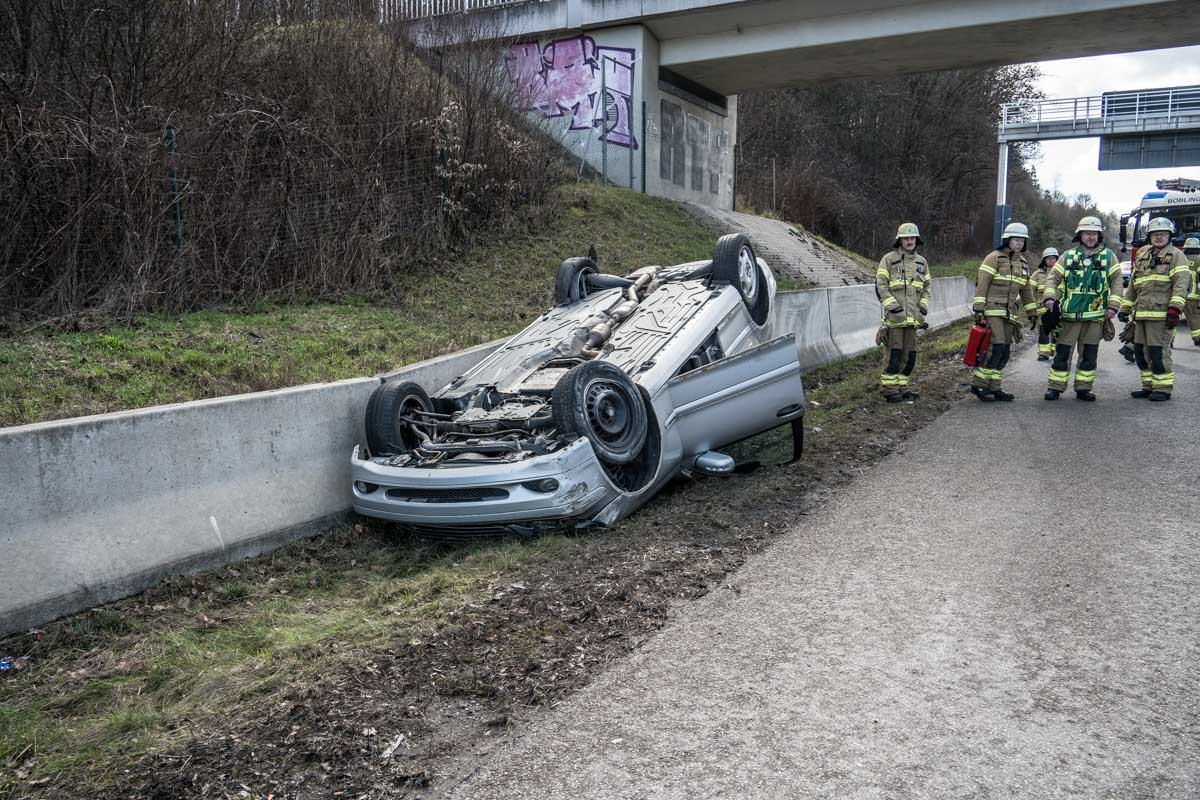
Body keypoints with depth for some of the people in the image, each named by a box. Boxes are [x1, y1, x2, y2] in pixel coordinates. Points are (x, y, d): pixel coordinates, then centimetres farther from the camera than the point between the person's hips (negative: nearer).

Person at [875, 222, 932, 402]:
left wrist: (923, 307, 4)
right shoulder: (889, 259, 0)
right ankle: (889, 388, -1)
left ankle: (903, 386, 17)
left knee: (909, 354, 8)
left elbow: (927, 286, 19)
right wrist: (893, 306, -13)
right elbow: (881, 285, -5)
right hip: (894, 316, -5)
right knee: (893, 352, -6)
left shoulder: (921, 262, 16)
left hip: (913, 317, 5)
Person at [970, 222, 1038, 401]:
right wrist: (978, 309, -19)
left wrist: (1032, 312, 21)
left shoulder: (1023, 262, 16)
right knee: (996, 348, -16)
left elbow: (1026, 290, 25)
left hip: (1009, 313, 7)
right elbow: (981, 284, -11)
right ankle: (978, 385, -8)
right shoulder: (994, 257, -5)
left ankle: (993, 388, 9)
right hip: (992, 311, -7)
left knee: (1004, 352, 4)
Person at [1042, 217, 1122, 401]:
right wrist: (1049, 297, -13)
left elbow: (1116, 283, 5)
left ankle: (1083, 388, 14)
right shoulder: (1068, 256, 7)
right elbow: (1053, 277, 4)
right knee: (1062, 353, 0)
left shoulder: (1108, 256, 7)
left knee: (1089, 355, 6)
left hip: (1095, 316, 1)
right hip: (1069, 314, -1)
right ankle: (1055, 387, 6)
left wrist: (1113, 306, -5)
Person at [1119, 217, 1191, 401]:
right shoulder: (1142, 256, 20)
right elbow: (1132, 285, 25)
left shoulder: (1175, 255, 0)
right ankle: (1149, 387, 18)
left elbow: (1181, 283, -10)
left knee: (1158, 351, -7)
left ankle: (1163, 389, 0)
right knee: (1141, 351, 8)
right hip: (1142, 313, 7)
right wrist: (1125, 308, 20)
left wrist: (1175, 309, -20)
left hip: (1162, 313, -7)